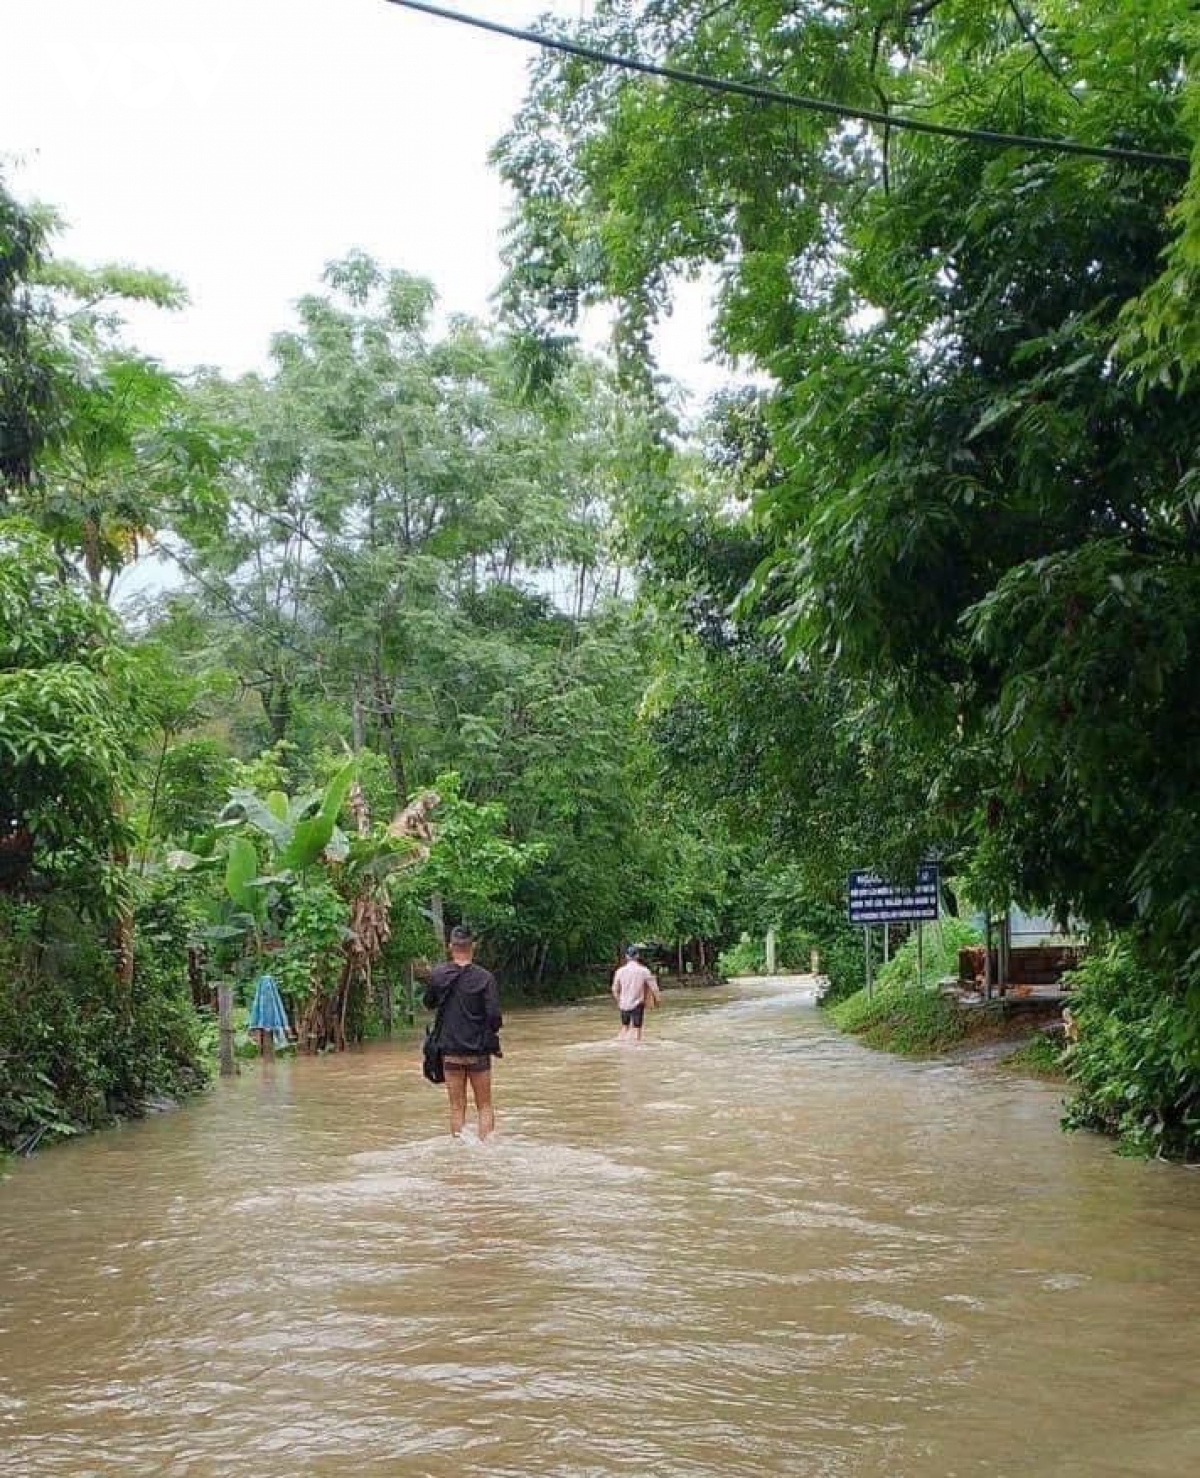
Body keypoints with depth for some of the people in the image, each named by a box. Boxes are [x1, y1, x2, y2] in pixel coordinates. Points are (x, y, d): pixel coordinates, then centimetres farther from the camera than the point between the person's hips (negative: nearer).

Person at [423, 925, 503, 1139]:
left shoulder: (438, 975, -4)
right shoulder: (484, 977, -11)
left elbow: (429, 1003, 13)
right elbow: (494, 1015, -14)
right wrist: (492, 1032, 5)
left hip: (450, 1050, 2)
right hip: (478, 1050, -2)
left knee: (457, 1107, 9)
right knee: (484, 1106, 9)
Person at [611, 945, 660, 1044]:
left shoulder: (620, 971, -3)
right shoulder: (644, 971, -11)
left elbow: (615, 989, 6)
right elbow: (653, 987, -7)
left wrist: (618, 1002, 22)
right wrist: (656, 1000, 10)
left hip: (624, 1005, 3)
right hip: (637, 1005, -3)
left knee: (624, 1026, 20)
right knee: (636, 1029, 3)